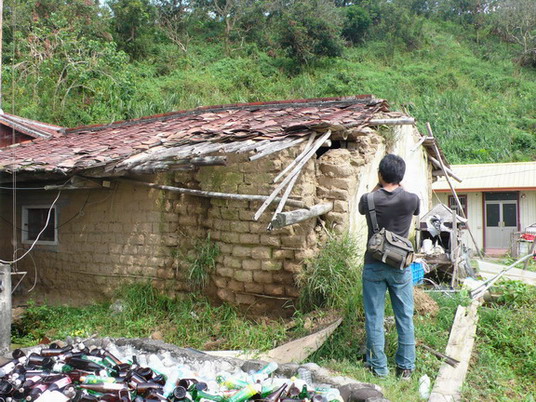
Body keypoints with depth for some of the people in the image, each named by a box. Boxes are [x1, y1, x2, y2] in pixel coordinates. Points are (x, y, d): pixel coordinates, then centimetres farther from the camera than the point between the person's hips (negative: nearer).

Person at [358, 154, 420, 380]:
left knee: (374, 318, 8)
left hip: (374, 266, -1)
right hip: (400, 266, 1)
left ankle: (379, 367, 17)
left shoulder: (369, 199, -9)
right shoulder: (411, 200, -8)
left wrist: (378, 187, 16)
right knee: (405, 318, 12)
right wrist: (398, 186, 23)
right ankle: (406, 367, 20)